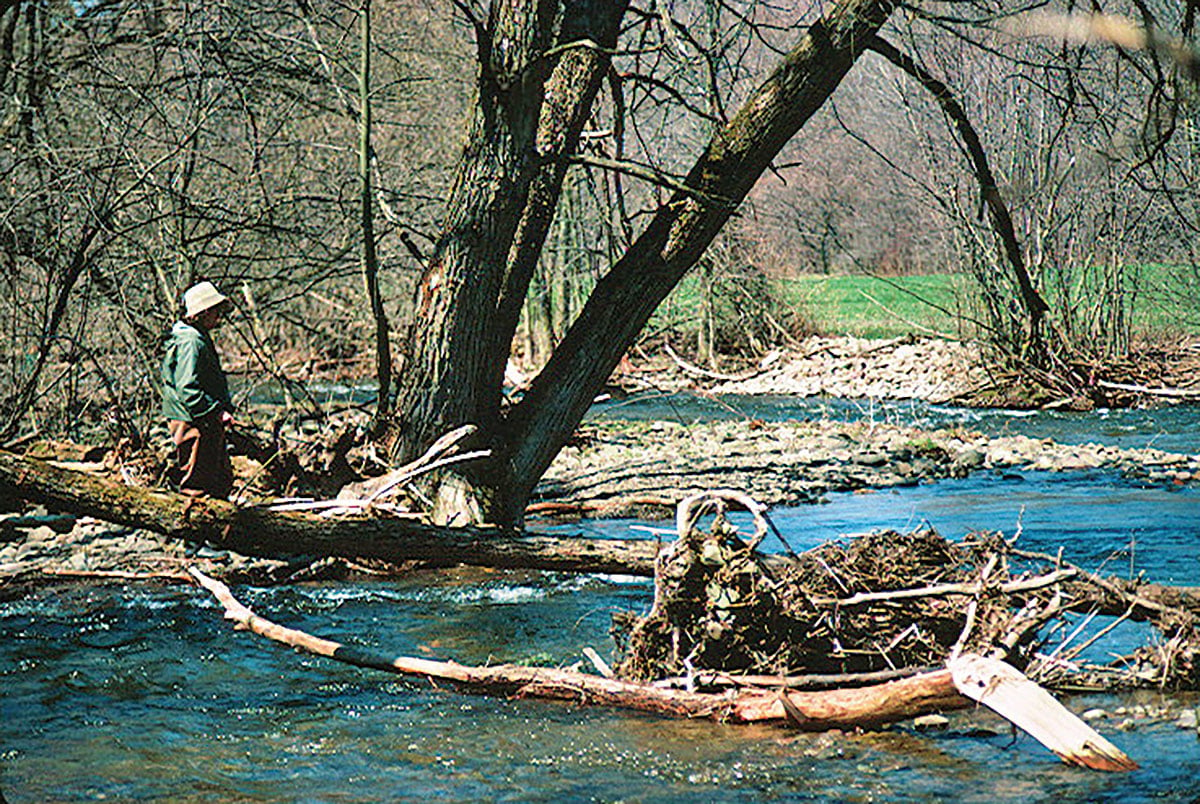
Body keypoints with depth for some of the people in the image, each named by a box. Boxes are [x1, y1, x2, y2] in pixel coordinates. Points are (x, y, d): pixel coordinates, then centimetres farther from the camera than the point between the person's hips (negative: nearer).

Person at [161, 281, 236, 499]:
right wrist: (217, 412, -22)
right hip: (193, 424, -11)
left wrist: (225, 408, 14)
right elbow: (187, 389, -24)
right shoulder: (191, 342, -17)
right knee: (199, 486, -8)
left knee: (222, 479, 15)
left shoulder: (201, 339, 17)